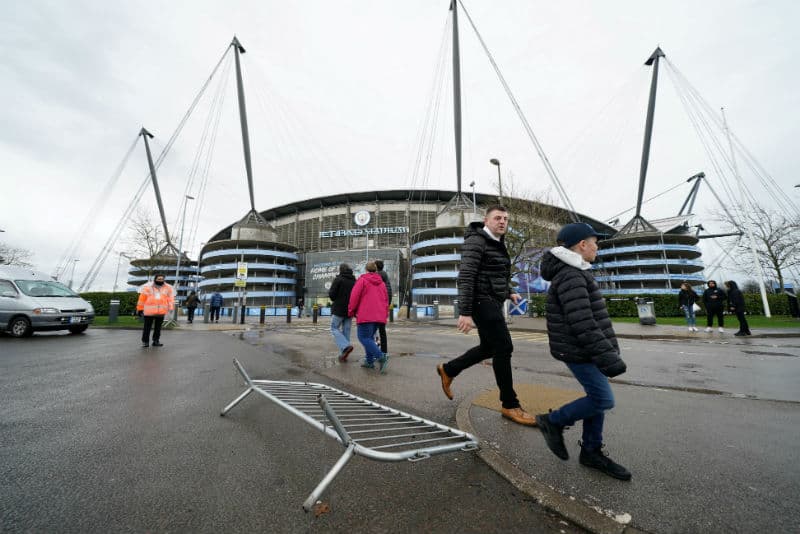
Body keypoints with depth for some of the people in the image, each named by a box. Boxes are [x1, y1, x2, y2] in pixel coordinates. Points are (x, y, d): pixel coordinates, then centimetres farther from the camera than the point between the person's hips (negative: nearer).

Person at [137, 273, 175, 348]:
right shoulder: (147, 287, 0)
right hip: (149, 311, -2)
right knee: (147, 327, 4)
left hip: (161, 311, 2)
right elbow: (142, 298, 1)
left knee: (158, 327, 11)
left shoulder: (168, 288, 6)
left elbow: (170, 299, 3)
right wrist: (140, 309, 1)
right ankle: (145, 341, 16)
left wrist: (171, 308, -7)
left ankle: (156, 341, 21)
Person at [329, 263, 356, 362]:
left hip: (338, 309, -5)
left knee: (334, 329, 6)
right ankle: (343, 355, 10)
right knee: (346, 331, 9)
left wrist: (329, 291, 8)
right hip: (349, 310, 5)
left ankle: (346, 346, -16)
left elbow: (331, 295, -12)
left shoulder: (338, 279, -9)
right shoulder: (355, 281, 8)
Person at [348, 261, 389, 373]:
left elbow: (354, 296, -7)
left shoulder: (362, 280, -1)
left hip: (366, 315, -6)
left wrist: (351, 311, 3)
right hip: (379, 316, 7)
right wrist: (383, 312, 26)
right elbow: (386, 300, 18)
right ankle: (369, 361, 14)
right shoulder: (381, 283, 16)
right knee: (370, 337, 17)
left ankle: (381, 357, -20)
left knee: (363, 337, -5)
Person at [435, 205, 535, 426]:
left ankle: (448, 370, 30)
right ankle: (510, 405, 9)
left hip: (492, 302, 10)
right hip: (482, 302, -10)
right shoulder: (476, 241, -12)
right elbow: (465, 277, -21)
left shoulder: (497, 244, 17)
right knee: (503, 348, -7)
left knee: (489, 348, 15)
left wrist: (508, 293, 20)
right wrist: (465, 312, -26)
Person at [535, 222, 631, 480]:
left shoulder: (574, 273, 14)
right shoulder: (571, 277, -21)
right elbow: (583, 325, -26)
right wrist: (608, 358, -23)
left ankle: (591, 452, 26)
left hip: (585, 350, 10)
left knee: (596, 397, 13)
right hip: (579, 352, -10)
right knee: (603, 400, -4)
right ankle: (553, 422, 12)